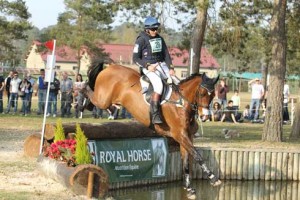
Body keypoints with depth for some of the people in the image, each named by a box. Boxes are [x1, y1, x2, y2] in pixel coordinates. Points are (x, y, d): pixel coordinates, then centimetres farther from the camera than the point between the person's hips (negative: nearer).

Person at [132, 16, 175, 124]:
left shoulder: (159, 38, 13)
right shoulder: (141, 40, -5)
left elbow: (166, 55, 13)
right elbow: (135, 58, -5)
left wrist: (171, 68, -2)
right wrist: (147, 66, -19)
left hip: (161, 65, 7)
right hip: (148, 67, -7)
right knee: (159, 85, -30)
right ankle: (155, 115, -31)